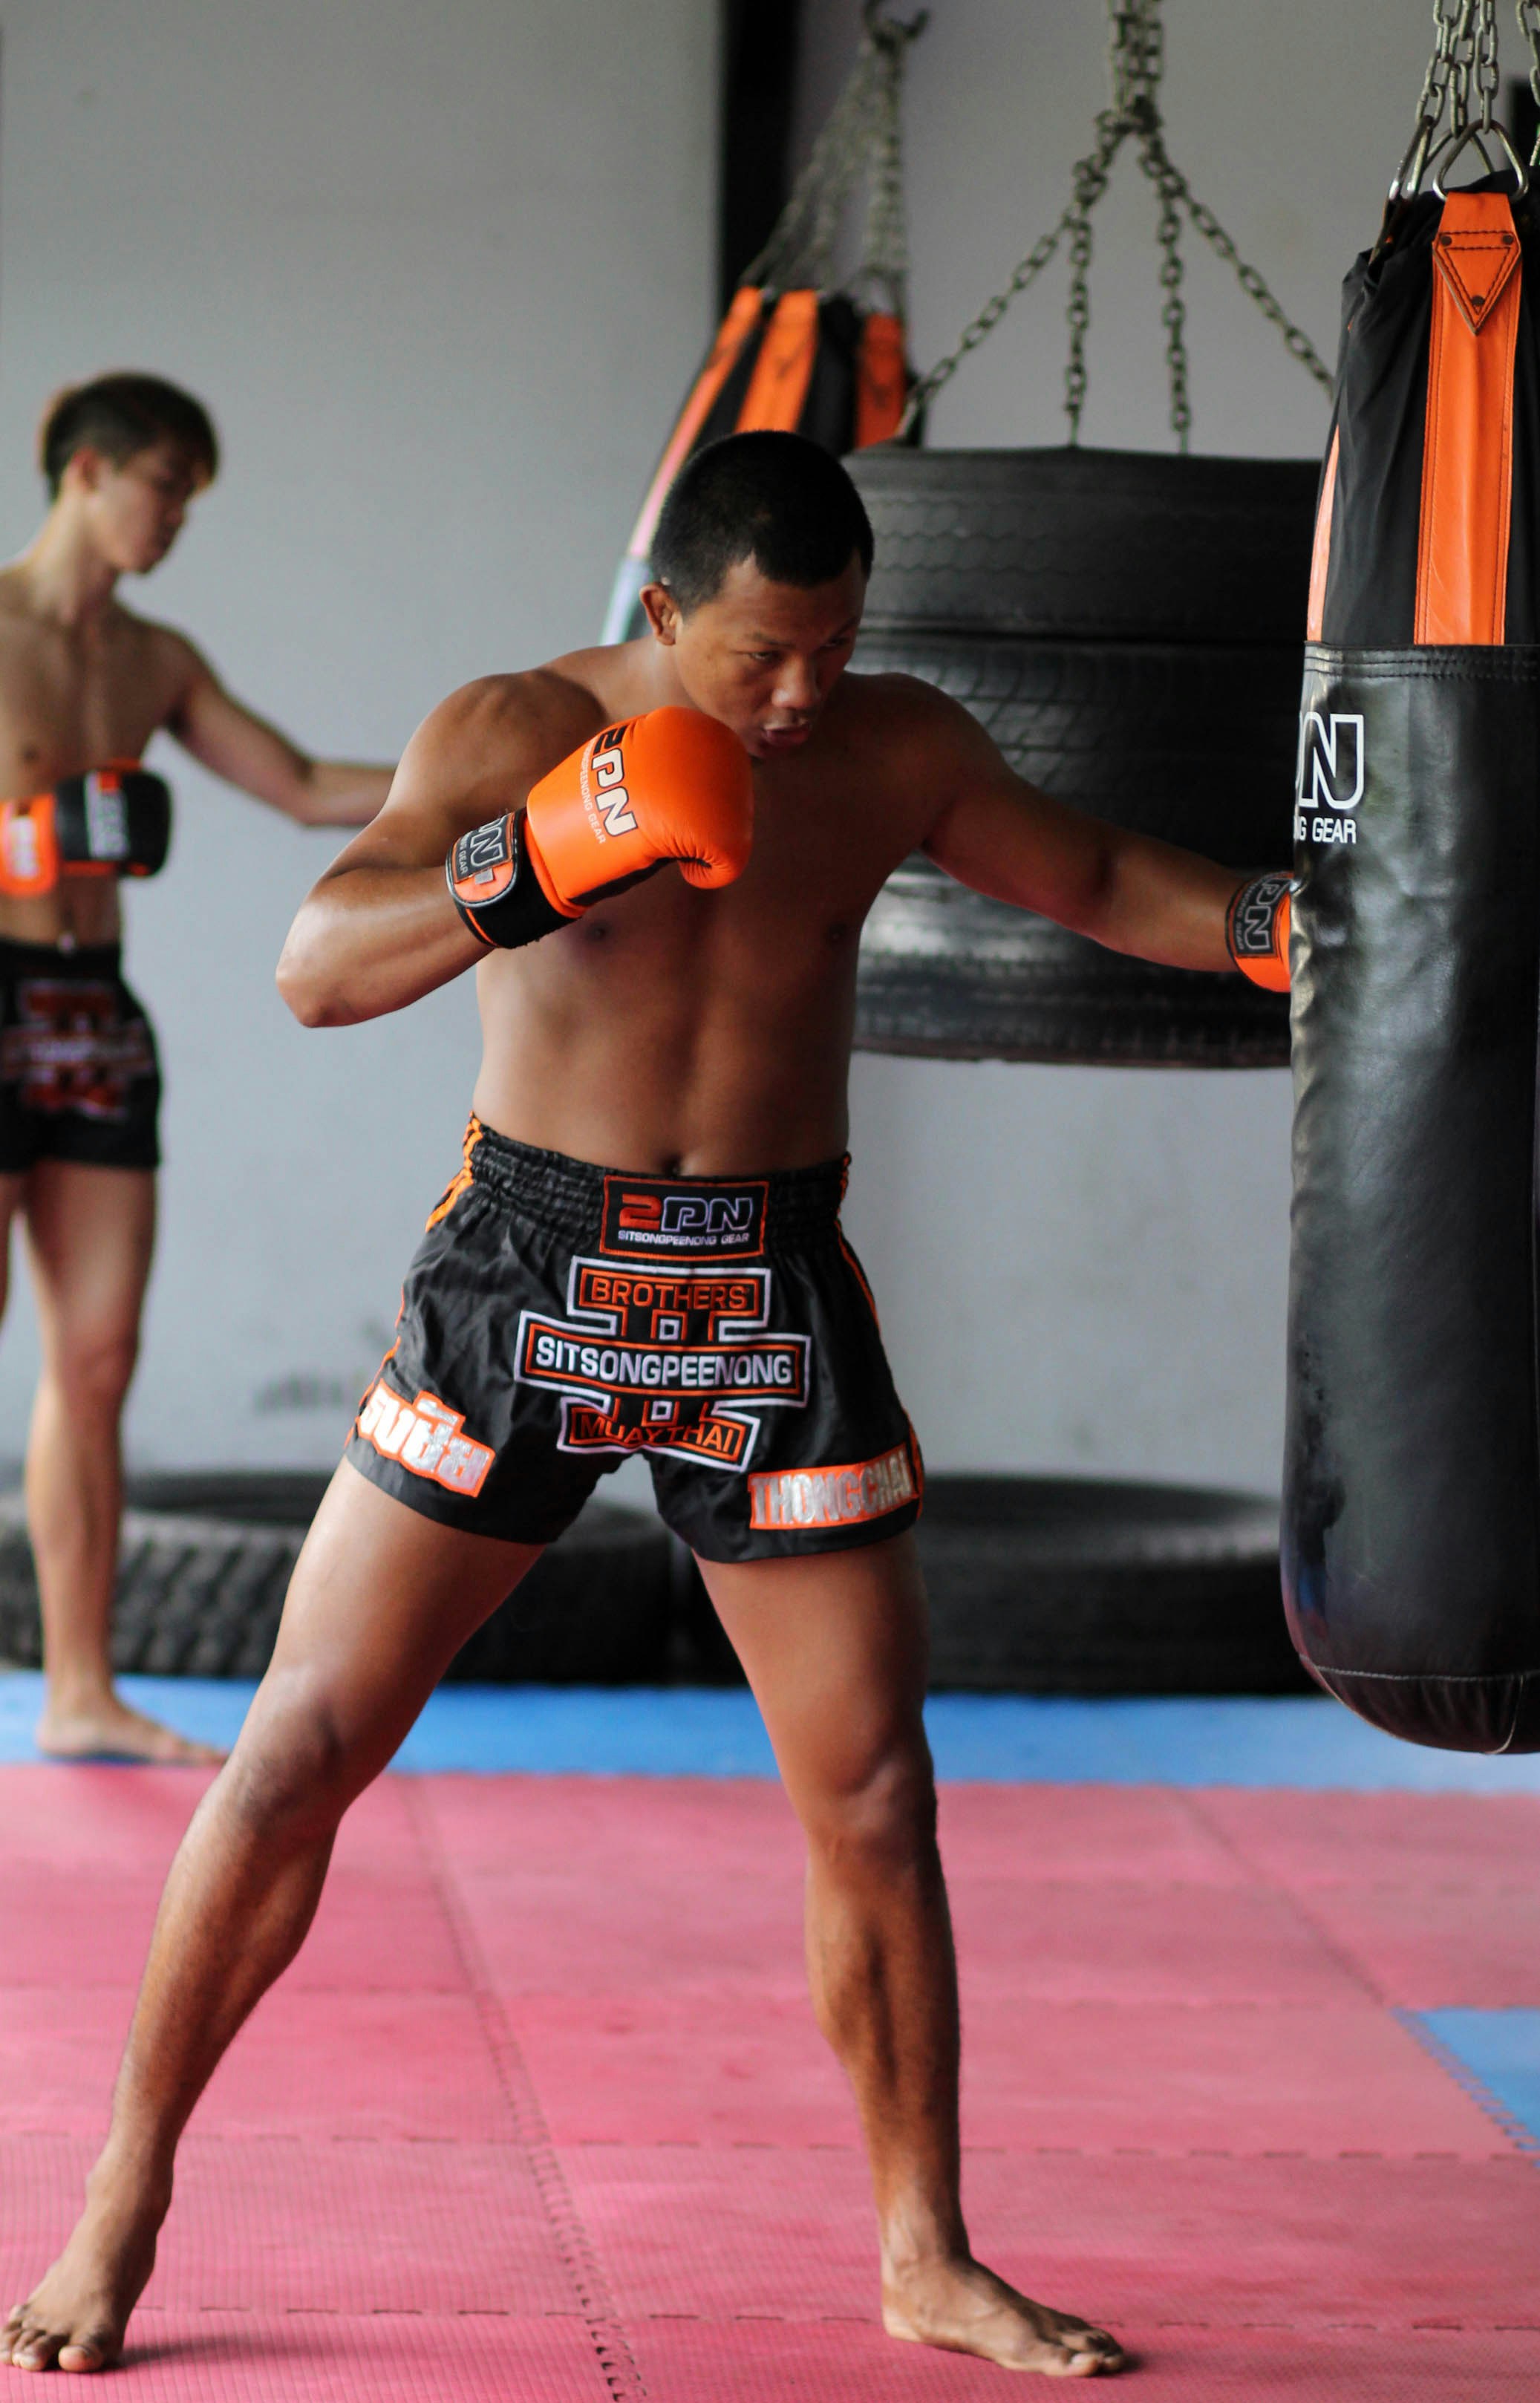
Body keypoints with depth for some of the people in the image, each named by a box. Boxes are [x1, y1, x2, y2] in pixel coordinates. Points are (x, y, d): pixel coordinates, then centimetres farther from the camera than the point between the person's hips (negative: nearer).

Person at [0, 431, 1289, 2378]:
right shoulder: (513, 737, -11)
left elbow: (1094, 882, 17)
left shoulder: (895, 753, 0)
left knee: (873, 1803, 2)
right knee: (302, 1748, -4)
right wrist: (525, 872, -39)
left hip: (771, 1297, 3)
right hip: (526, 1269, -3)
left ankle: (926, 2259, 17)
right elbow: (316, 971, -24)